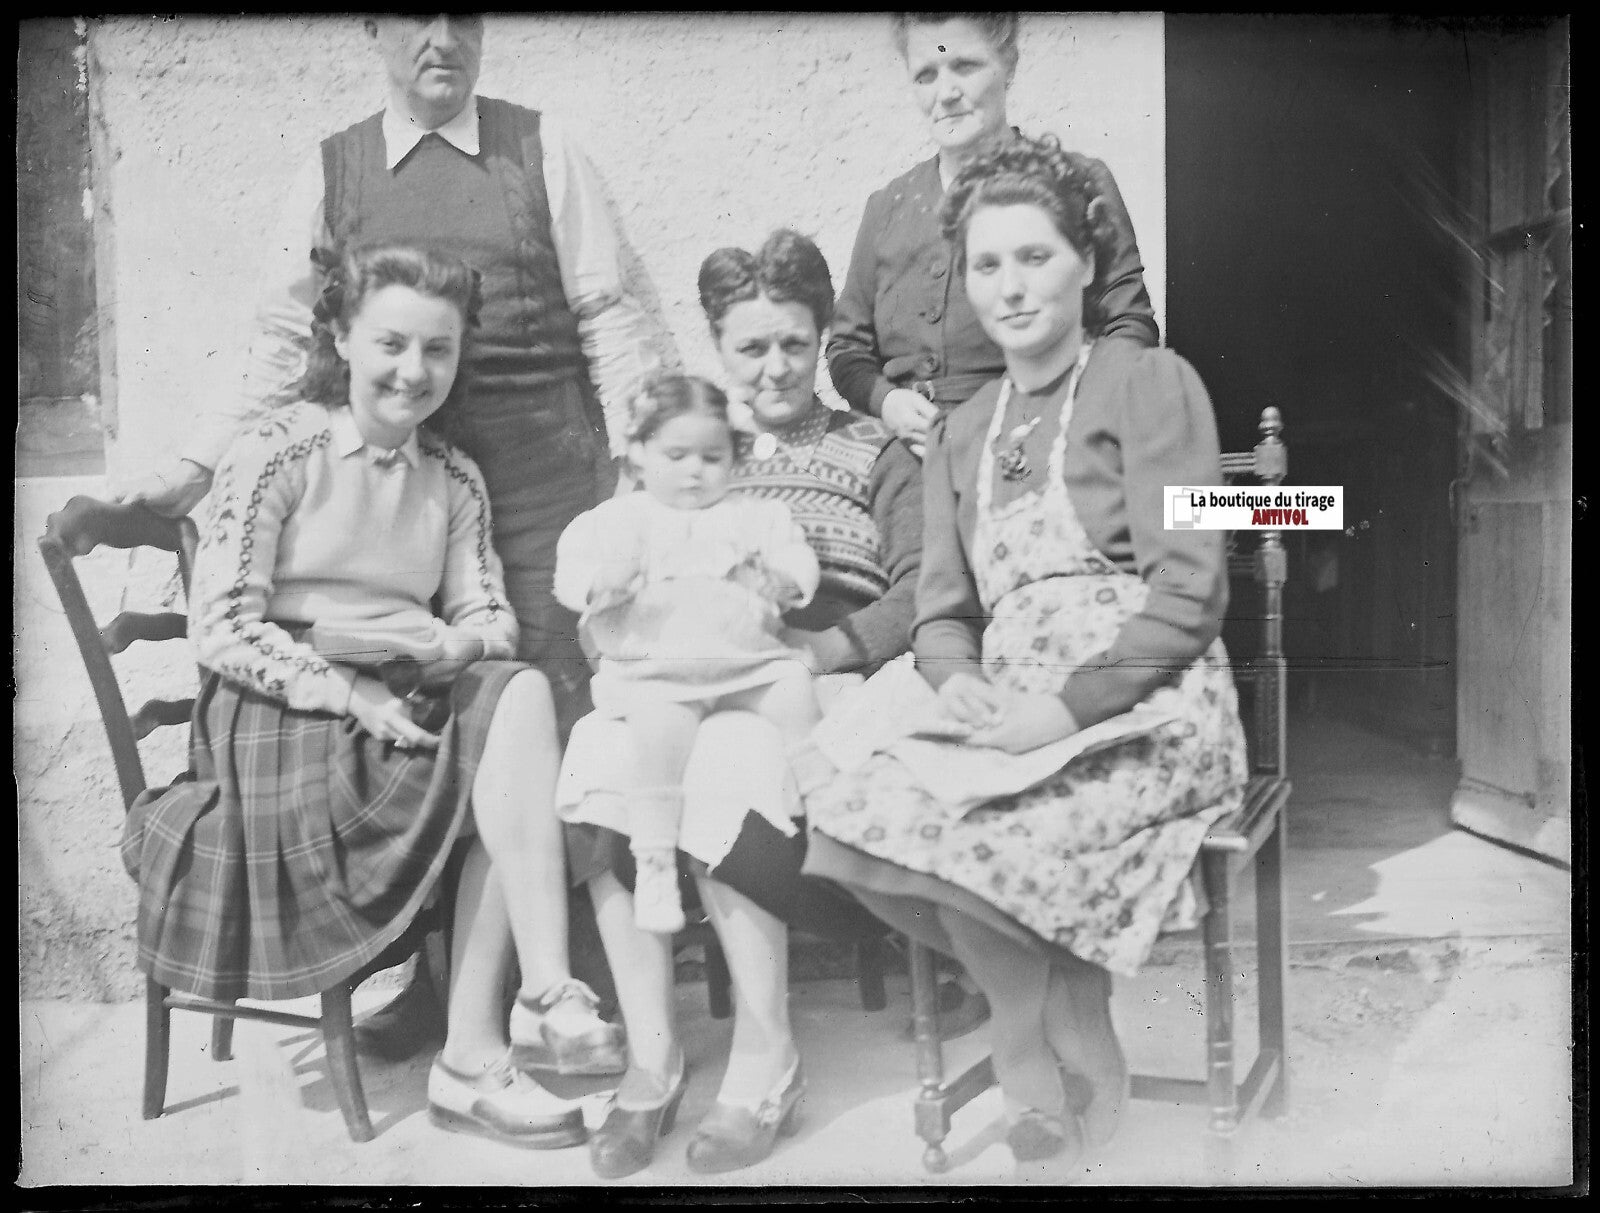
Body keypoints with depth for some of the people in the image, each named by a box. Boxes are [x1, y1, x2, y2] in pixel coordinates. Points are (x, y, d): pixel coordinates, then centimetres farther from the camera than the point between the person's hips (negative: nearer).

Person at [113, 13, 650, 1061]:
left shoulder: (543, 149, 6)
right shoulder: (333, 172, 10)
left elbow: (608, 315, 3)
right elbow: (283, 343, 9)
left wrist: (641, 452, -6)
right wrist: (198, 464, 1)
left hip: (545, 463, -1)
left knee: (555, 706, -5)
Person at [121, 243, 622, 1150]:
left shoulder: (454, 479, 12)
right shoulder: (276, 452, -3)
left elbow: (492, 618, 7)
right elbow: (221, 627, -10)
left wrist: (452, 647, -17)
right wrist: (348, 691, -21)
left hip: (405, 705, 5)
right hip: (279, 721, -5)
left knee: (521, 694, -26)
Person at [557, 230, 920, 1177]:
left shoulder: (876, 452, 16)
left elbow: (919, 593, 1)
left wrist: (820, 649, -14)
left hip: (819, 683, -3)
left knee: (725, 761, -36)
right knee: (595, 755, -30)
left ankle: (768, 1063, -21)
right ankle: (651, 1056, -23)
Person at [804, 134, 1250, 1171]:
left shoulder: (1148, 382, 3)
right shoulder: (962, 433, 22)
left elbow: (1189, 590, -8)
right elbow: (942, 610, 14)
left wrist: (1070, 707, -19)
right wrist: (959, 683, -9)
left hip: (1148, 714, -5)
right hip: (1015, 721, 5)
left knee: (953, 826, -29)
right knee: (848, 811, -23)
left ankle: (1074, 1084, -1)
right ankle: (1057, 1045, -5)